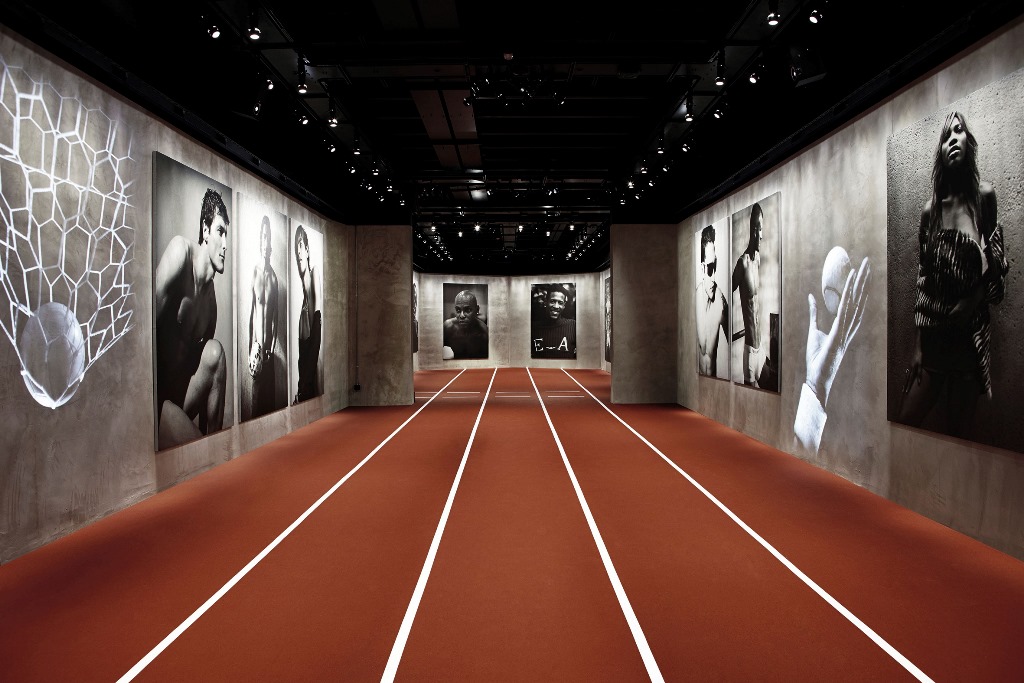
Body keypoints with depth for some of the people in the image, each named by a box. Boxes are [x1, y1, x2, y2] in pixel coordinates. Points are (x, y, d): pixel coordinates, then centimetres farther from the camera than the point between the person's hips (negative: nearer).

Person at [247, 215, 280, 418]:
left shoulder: (274, 275, 7)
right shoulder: (254, 271, -4)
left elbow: (276, 314, 11)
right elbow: (249, 311, -4)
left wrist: (273, 343, 2)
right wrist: (251, 350, -7)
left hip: (269, 346, 4)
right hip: (257, 345, -4)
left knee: (269, 393, 9)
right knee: (256, 398, 0)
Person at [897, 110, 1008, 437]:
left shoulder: (984, 196, -1)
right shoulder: (930, 211, 5)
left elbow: (997, 271, 4)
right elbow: (922, 283, 5)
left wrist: (973, 300, -18)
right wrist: (917, 345, 2)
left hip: (969, 338, -2)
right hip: (932, 338, 2)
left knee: (958, 434, 5)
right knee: (903, 423, 1)